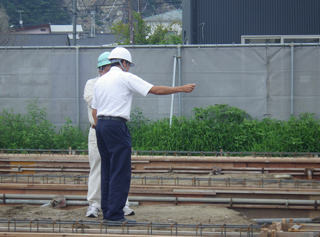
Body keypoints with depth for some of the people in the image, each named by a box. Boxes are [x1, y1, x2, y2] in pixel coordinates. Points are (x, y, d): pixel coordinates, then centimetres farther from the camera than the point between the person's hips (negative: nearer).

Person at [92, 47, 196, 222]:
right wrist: (181, 89, 2)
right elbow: (155, 90, -5)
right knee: (121, 171, -5)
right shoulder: (126, 78, -4)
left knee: (107, 170, 13)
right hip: (116, 125, -8)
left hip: (100, 124, 8)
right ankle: (114, 214, -8)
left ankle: (107, 211, 15)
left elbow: (94, 111, 18)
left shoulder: (100, 81, 18)